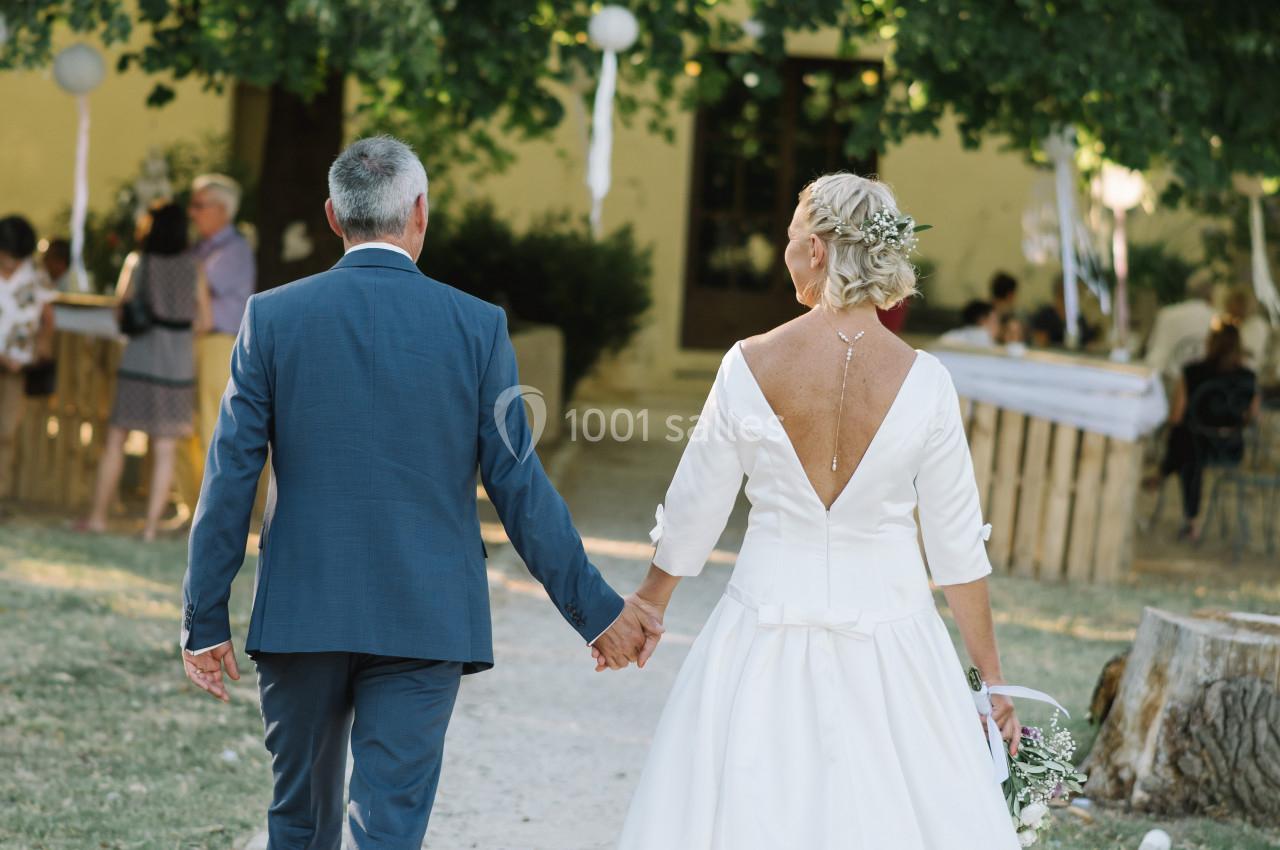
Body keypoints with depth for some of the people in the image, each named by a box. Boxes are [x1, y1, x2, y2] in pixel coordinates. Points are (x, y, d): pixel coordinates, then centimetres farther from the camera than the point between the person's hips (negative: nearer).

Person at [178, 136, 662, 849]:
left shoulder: (273, 317, -1)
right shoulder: (477, 326, -3)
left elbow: (230, 478, -2)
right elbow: (519, 487, -3)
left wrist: (206, 618, 4)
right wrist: (596, 609, 5)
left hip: (301, 613, 2)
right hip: (423, 622, -1)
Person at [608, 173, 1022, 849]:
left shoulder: (750, 364, -9)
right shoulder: (922, 381, -10)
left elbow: (691, 516, 1)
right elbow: (957, 547, -5)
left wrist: (646, 609, 19)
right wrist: (991, 677, 6)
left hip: (766, 638, 0)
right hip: (887, 636, 0)